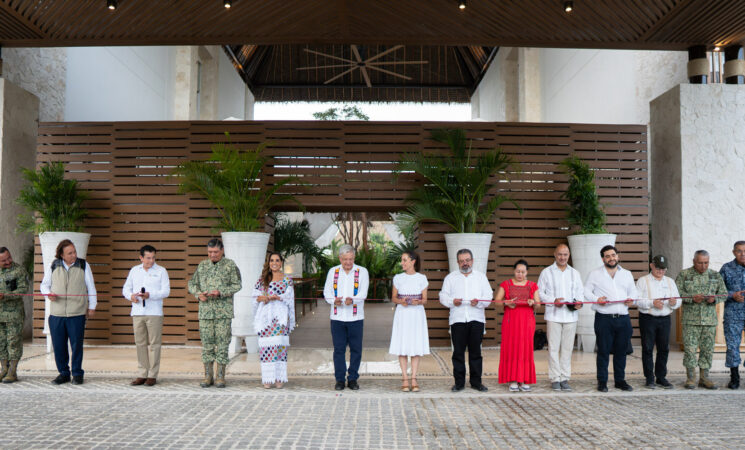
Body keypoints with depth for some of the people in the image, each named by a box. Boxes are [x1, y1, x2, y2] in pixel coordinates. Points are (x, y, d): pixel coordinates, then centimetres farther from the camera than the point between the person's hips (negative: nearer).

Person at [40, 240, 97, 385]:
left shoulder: (83, 265, 2)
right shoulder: (54, 266, 5)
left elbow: (91, 287, 6)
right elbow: (44, 284, 16)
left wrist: (92, 307, 5)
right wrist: (48, 294, -7)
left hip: (77, 314, -2)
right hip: (56, 313, 2)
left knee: (77, 344, 2)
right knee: (58, 345, 6)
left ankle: (77, 373, 15)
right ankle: (63, 373, 20)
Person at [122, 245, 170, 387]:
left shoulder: (161, 271, 4)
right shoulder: (134, 270, 15)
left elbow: (166, 291, -3)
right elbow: (126, 288, 15)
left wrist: (150, 295, -19)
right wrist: (131, 296, -7)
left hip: (154, 313, -3)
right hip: (137, 312, 3)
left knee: (154, 344, -3)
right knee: (140, 344, 5)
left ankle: (152, 375, 3)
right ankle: (142, 374, 12)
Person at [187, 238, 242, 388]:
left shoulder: (230, 265, 1)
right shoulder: (202, 266, 12)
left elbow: (237, 285, -4)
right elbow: (192, 284, 16)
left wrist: (220, 292, -17)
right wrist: (198, 294, -5)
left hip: (224, 311, -3)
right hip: (205, 310, 3)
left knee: (222, 342, -2)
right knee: (207, 342, 5)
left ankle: (220, 376, 6)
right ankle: (208, 376, 13)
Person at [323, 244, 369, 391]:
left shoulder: (362, 272, 3)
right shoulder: (333, 271, 10)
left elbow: (363, 293, -7)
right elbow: (327, 292, 5)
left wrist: (352, 300, -27)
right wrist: (334, 300, -17)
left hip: (355, 317, -1)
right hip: (337, 317, 1)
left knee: (356, 349, 1)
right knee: (338, 349, 2)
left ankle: (353, 378, 13)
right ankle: (339, 379, 11)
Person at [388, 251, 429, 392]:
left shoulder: (422, 279, 3)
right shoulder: (398, 278, 5)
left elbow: (425, 300, 5)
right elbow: (394, 298, 9)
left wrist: (418, 302, -16)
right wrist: (401, 301, -11)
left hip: (417, 313, 0)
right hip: (402, 314, 1)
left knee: (416, 346, -1)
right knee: (402, 346, -2)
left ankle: (414, 379, 5)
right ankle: (405, 379, 4)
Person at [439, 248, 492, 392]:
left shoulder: (481, 277, 15)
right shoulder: (450, 277, 14)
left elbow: (489, 295, 7)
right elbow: (443, 296, 7)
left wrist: (479, 302, -13)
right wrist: (452, 301, -13)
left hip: (476, 318, 0)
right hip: (457, 319, 0)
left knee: (475, 351, 3)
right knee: (458, 351, 0)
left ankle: (476, 382, 11)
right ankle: (459, 382, 7)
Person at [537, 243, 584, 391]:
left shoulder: (575, 273, 15)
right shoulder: (546, 272, 5)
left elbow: (580, 291, 15)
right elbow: (540, 292, 3)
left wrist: (579, 302, -6)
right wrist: (553, 300, -12)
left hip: (571, 315, 3)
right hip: (553, 315, -3)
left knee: (567, 348, 4)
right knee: (553, 347, -3)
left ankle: (565, 378, 11)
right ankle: (555, 379, 4)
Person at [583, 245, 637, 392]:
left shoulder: (627, 274, 17)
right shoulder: (595, 274, 6)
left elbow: (633, 291, 21)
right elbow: (586, 291, 3)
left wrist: (631, 299, 0)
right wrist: (596, 299, -14)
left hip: (623, 318, 3)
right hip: (604, 318, -3)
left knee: (621, 351, 8)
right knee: (603, 351, -1)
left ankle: (620, 380, 20)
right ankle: (602, 382, 7)